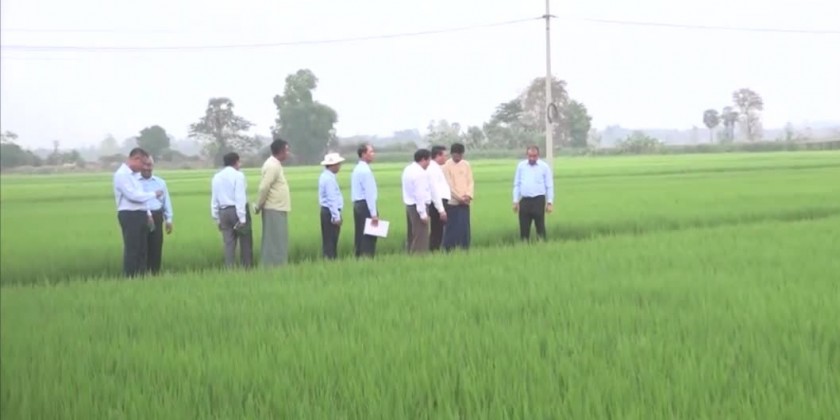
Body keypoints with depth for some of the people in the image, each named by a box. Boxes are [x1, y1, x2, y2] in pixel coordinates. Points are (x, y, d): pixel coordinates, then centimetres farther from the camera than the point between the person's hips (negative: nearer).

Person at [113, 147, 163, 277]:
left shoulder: (134, 174, 17)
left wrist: (148, 214, 12)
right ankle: (129, 278, -5)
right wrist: (154, 194, -11)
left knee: (142, 250, 10)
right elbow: (133, 195, -20)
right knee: (132, 249, -8)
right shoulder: (122, 174, -13)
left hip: (140, 215, 9)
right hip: (129, 215, -9)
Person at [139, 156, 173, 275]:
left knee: (156, 248, 2)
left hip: (156, 218, 3)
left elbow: (166, 201, 16)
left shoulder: (160, 182, 15)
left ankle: (155, 273, 8)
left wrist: (169, 219, 11)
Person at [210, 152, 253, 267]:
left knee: (229, 243, 5)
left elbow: (214, 199, 11)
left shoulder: (217, 177, 11)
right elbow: (240, 198, -14)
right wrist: (242, 218, -16)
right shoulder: (238, 175, -7)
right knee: (245, 241, 2)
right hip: (238, 211, -5)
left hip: (223, 212, 5)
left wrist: (217, 218, 15)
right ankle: (247, 266, 1)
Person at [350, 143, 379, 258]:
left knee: (360, 236, 12)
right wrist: (374, 213, -19)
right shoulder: (365, 170, -14)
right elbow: (369, 193, -19)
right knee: (369, 237, -8)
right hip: (366, 205, -10)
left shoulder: (357, 169, 15)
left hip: (357, 205, 10)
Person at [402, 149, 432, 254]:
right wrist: (423, 213, -19)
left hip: (409, 205, 10)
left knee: (412, 236, 14)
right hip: (419, 206, -10)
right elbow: (420, 194, -21)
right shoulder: (420, 173, -18)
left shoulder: (408, 170, 11)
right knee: (421, 237, -7)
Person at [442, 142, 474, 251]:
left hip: (465, 202, 4)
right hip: (452, 201, -4)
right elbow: (449, 185, -9)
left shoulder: (466, 165, 9)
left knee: (465, 226, 3)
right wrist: (459, 198, -12)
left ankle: (464, 248, 9)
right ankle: (448, 248, 2)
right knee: (451, 226, -3)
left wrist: (469, 195, -8)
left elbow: (470, 182, 8)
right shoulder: (447, 166, -6)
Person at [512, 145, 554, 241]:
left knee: (540, 226, -2)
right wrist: (515, 201, 7)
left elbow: (549, 186, 2)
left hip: (538, 200, -3)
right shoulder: (521, 166, 7)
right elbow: (517, 184, 12)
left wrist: (549, 202, -3)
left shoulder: (544, 166, 0)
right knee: (524, 227, 4)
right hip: (524, 201, 3)